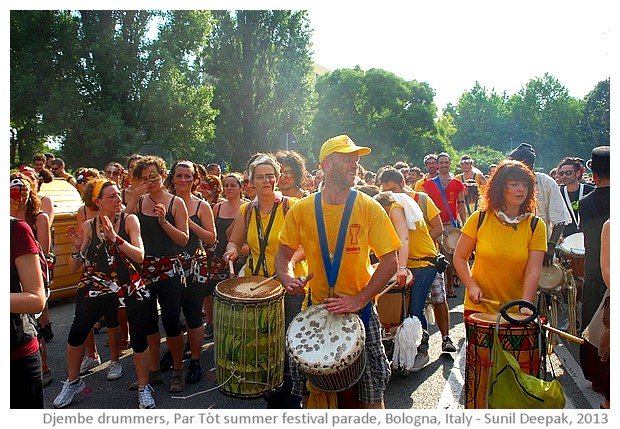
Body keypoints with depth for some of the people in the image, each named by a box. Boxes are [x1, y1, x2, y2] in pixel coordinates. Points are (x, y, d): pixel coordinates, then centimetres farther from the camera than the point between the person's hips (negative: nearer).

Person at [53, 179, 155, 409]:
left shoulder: (129, 220, -5)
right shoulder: (88, 226, 1)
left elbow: (139, 256, -16)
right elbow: (74, 266, 3)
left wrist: (115, 237, -26)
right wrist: (77, 247, -16)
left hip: (130, 286, -2)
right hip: (97, 286, 2)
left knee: (139, 336, -3)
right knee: (76, 333, 2)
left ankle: (143, 387, 17)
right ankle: (73, 382, 30)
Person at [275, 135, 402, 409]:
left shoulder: (369, 208, -8)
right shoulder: (301, 210, -4)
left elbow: (390, 262, -8)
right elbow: (283, 256, 5)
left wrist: (359, 300, -17)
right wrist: (289, 279, -16)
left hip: (361, 311, -1)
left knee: (371, 392, 9)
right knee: (308, 390, 15)